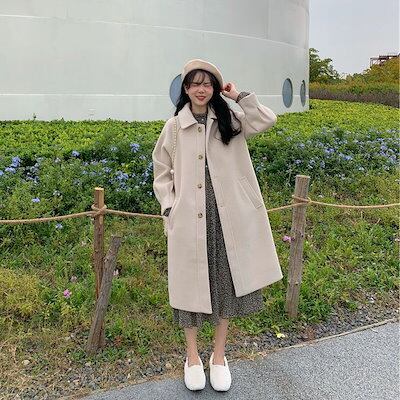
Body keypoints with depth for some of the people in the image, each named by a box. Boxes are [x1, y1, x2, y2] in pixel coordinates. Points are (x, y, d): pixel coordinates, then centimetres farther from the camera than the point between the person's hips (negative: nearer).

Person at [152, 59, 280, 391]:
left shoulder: (229, 120, 6)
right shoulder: (173, 126, 3)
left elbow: (268, 120, -8)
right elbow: (162, 173, 6)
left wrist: (239, 96, -7)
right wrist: (169, 209, -3)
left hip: (225, 215, 1)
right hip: (188, 216, -1)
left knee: (225, 281, 9)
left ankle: (219, 354, 27)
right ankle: (192, 355, 26)